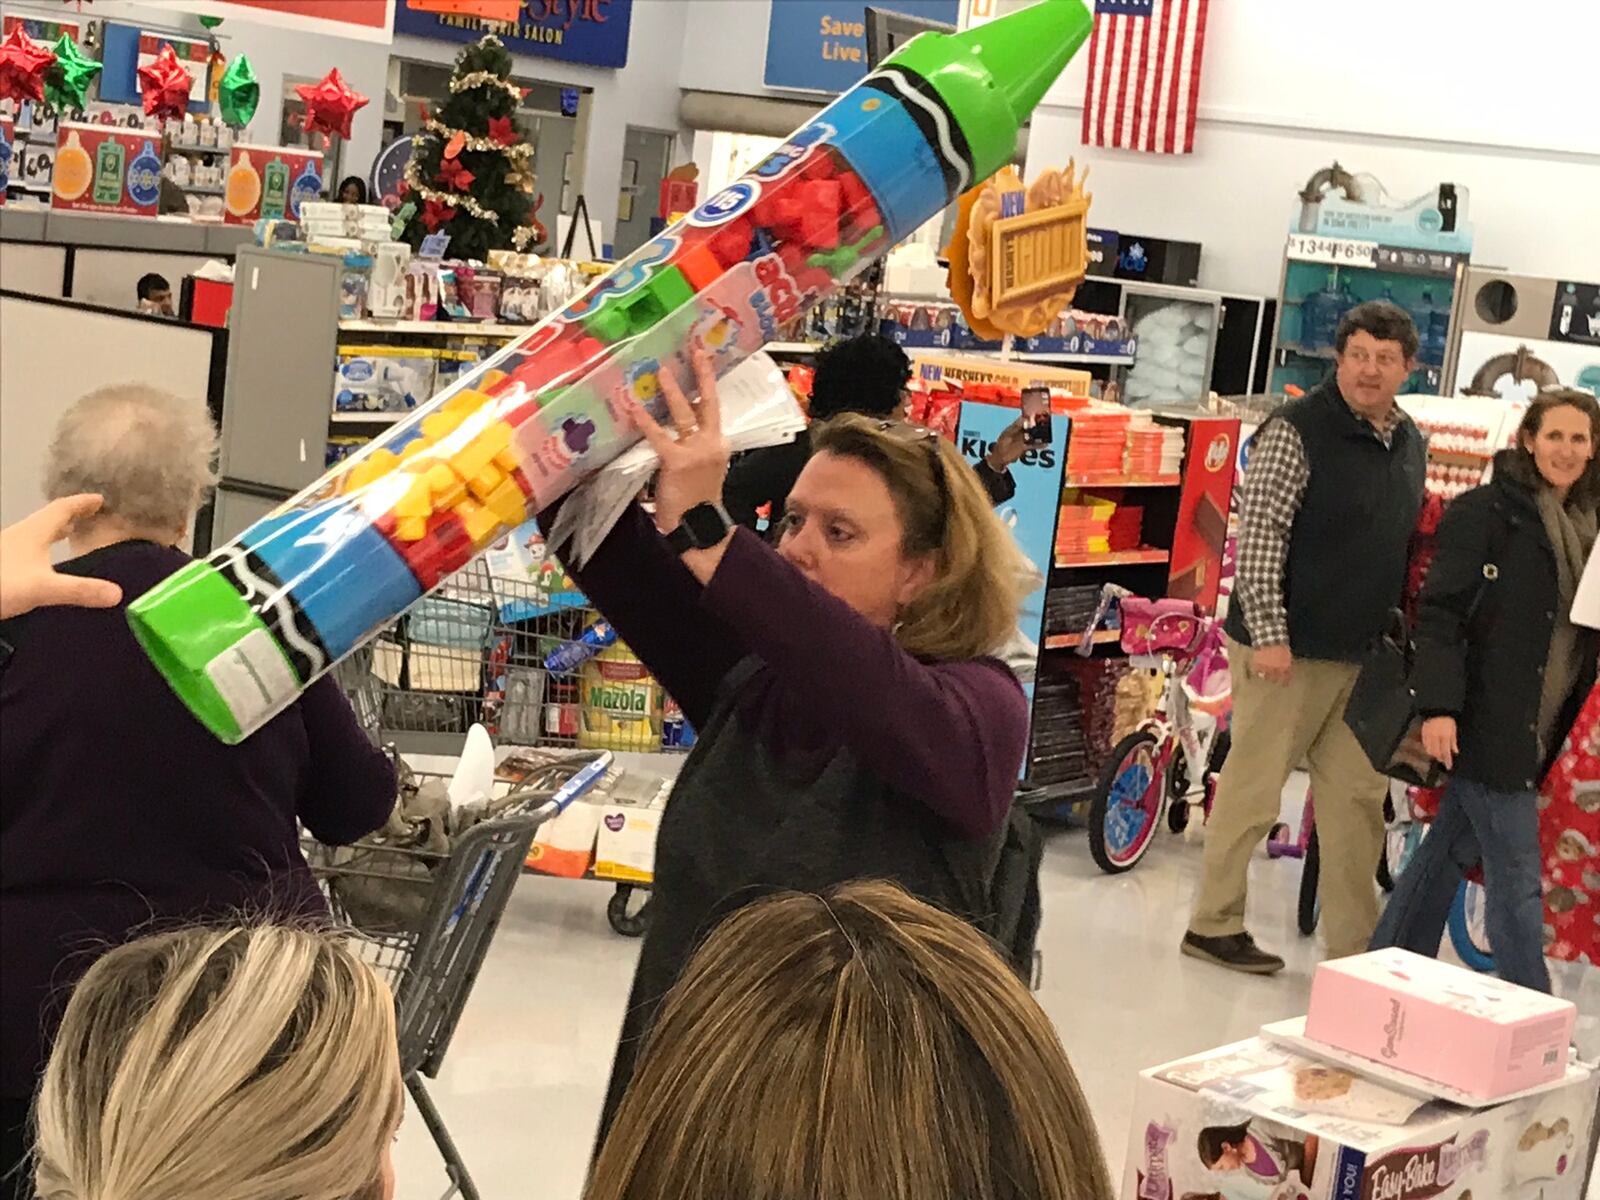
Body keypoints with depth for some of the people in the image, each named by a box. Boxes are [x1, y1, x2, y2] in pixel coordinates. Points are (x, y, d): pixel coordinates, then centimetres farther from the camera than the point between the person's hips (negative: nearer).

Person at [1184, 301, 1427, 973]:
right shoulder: (1298, 431, -11)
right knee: (1253, 790, 1)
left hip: (1367, 656, 7)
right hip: (1290, 649, -7)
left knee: (1358, 797, 9)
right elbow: (1258, 536, -15)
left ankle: (1353, 946, 18)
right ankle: (1212, 925, 14)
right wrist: (1269, 634, -19)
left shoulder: (1410, 444, 11)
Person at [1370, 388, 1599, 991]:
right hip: (1487, 721, -7)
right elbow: (1440, 613, -13)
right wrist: (1438, 705, -20)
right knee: (1516, 877, -5)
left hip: (1534, 731, 7)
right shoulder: (1487, 511, -9)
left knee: (1452, 849, 14)